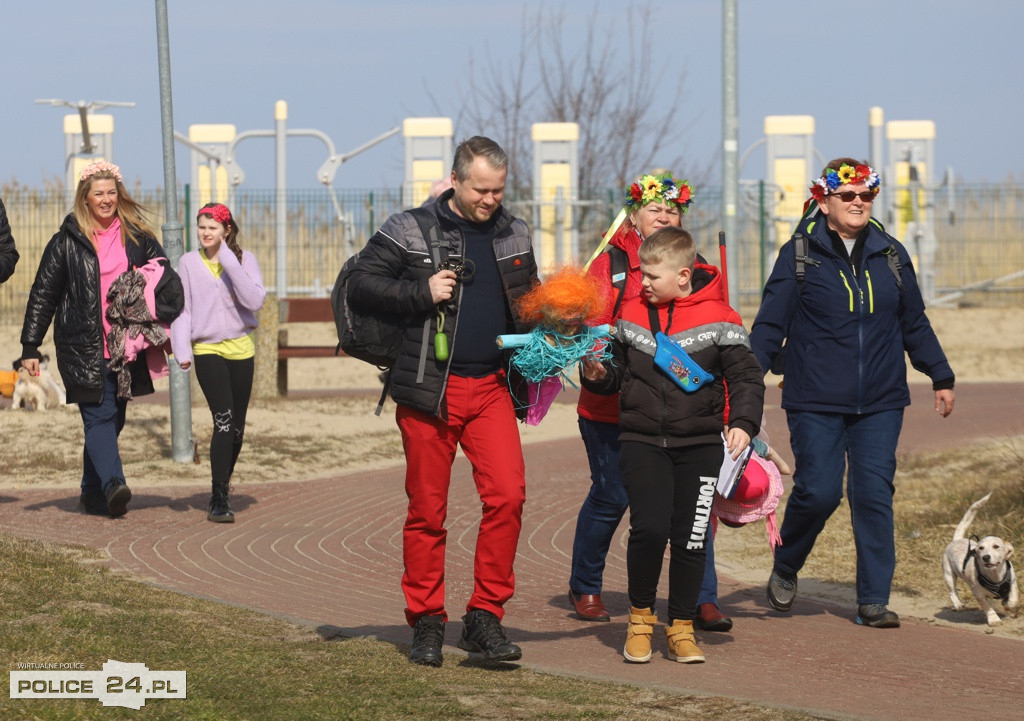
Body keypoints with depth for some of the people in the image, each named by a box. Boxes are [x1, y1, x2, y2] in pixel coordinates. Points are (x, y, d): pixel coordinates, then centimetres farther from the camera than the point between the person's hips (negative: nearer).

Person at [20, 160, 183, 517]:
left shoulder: (139, 239, 9)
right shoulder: (67, 241, 1)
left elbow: (167, 283, 18)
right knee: (99, 416, -15)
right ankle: (113, 486, -29)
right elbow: (42, 295, 3)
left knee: (112, 420, 10)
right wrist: (30, 347, -1)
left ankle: (93, 494, 22)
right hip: (83, 349, -4)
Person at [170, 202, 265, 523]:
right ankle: (219, 499, -20)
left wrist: (229, 261, -17)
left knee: (236, 428, 8)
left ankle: (222, 487, 28)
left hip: (241, 349, 2)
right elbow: (182, 309, 5)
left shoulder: (244, 260, 2)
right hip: (207, 349, -2)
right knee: (224, 420, -18)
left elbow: (255, 300, -13)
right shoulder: (189, 263, 3)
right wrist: (181, 350, -6)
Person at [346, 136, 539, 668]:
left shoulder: (514, 236, 13)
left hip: (491, 387, 3)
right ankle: (426, 622, 13)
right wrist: (422, 293, -16)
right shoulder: (410, 231, -1)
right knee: (427, 510, 2)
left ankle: (485, 617, -3)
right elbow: (360, 285, -5)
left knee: (507, 494, -11)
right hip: (427, 389, -3)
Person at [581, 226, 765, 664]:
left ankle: (681, 627, 16)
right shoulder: (632, 315, 7)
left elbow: (746, 376, 0)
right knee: (649, 528, -15)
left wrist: (744, 423, -13)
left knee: (691, 537, 0)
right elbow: (619, 372, 17)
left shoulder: (717, 319, -3)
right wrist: (599, 375, -4)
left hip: (700, 444, -1)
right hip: (642, 442, 1)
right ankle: (640, 617, 6)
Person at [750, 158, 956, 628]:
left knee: (875, 494, -2)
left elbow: (915, 325, 19)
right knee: (818, 491, -8)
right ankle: (785, 570, 20)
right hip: (815, 403, -3)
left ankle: (874, 600, 4)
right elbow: (768, 327, -1)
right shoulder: (799, 256, -2)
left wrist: (941, 378, 22)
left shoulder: (890, 255, 8)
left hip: (880, 402, 3)